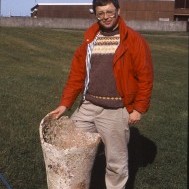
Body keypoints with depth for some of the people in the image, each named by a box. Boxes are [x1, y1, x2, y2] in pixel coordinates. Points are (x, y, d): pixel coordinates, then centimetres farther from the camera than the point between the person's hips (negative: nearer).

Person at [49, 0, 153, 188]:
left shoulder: (134, 40, -7)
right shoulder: (89, 39, 8)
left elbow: (145, 77, -7)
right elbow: (77, 73, 8)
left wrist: (139, 108, -9)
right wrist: (65, 104, 2)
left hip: (116, 112, -5)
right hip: (88, 107, 5)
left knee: (116, 161, 8)